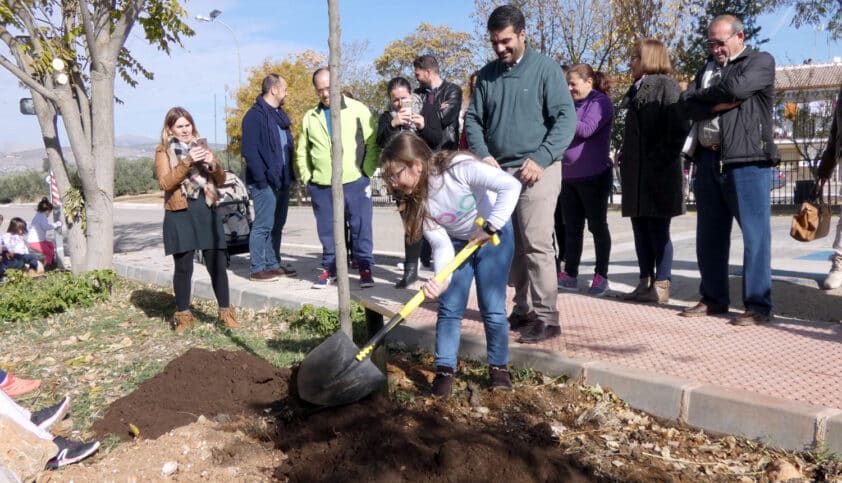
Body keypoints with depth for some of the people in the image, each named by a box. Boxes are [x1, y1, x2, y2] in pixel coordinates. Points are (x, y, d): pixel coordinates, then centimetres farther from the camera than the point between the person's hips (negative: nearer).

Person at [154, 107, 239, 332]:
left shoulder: (201, 147, 17)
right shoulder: (163, 151, 6)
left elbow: (221, 179, 11)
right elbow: (165, 182, -10)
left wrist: (213, 165, -9)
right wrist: (187, 162, -21)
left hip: (206, 210, 3)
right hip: (180, 212, -2)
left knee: (217, 263, -1)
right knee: (183, 267, 0)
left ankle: (225, 311, 10)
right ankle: (183, 315, 13)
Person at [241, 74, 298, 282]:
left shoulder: (280, 114, 18)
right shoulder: (255, 115, -10)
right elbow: (249, 150, -16)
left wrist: (290, 174, 12)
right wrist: (261, 179, -20)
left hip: (282, 181, 9)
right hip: (265, 183, -9)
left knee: (277, 225, 13)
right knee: (263, 225, -6)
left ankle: (273, 264, 22)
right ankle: (257, 269, 1)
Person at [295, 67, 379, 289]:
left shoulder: (358, 110, 2)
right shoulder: (310, 117, 13)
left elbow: (372, 143, 0)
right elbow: (302, 151, 19)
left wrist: (366, 172, -6)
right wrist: (306, 177, 8)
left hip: (355, 182, -3)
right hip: (321, 186, 3)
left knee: (361, 228, 1)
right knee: (327, 231, 10)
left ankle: (365, 268, 11)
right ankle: (329, 268, 22)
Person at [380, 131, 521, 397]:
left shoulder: (460, 168, -31)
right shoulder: (417, 200, -16)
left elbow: (510, 186, -36)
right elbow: (441, 245, -19)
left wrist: (489, 227, -33)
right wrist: (440, 280, -36)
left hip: (494, 236, -4)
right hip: (456, 243, 4)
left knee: (493, 309, -4)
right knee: (449, 309, -3)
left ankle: (499, 367, 16)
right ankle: (444, 371, 9)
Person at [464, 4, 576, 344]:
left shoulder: (545, 69, -3)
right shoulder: (487, 74, 11)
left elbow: (566, 118, -9)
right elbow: (473, 119, 12)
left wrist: (540, 159, -18)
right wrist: (484, 155, -6)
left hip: (536, 171, -5)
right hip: (499, 171, 5)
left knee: (536, 244, -9)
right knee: (510, 245, 9)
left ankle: (546, 317, -2)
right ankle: (523, 309, 21)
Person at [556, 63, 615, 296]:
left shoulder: (600, 102, -6)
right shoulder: (573, 103, 15)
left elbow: (586, 129, -19)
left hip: (593, 176, -7)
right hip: (569, 175, 7)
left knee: (597, 226, 2)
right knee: (572, 227, 8)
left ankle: (601, 276, 12)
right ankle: (569, 275, 14)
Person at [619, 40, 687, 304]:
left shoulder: (666, 86, -6)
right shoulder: (636, 90, 19)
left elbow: (677, 129, -14)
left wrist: (659, 161, -18)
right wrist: (625, 160, 11)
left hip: (659, 173, -8)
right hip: (635, 172, 8)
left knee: (658, 230, -3)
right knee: (640, 229, 9)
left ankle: (661, 286, 5)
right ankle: (645, 282, 17)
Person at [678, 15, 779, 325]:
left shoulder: (761, 62, 4)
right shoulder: (706, 68, 20)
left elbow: (737, 87, -16)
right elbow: (686, 105, 7)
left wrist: (703, 96, 0)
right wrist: (719, 104, -10)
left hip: (747, 160, -6)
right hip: (708, 160, 6)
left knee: (754, 234, -5)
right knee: (709, 235, 9)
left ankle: (758, 306, 1)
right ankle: (714, 299, 20)